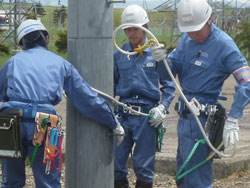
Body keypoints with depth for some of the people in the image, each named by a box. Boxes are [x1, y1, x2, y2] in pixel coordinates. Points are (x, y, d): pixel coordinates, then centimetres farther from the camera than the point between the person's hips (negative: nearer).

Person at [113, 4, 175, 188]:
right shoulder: (119, 54, 8)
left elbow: (168, 85, 4)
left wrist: (162, 107, -8)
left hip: (147, 115, -3)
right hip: (123, 114, 3)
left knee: (144, 166, 2)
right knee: (115, 161, 2)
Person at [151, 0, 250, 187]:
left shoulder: (223, 44, -15)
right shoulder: (187, 38, 8)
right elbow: (173, 69, 12)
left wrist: (232, 121, -26)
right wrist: (164, 59, -11)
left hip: (201, 117, -8)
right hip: (186, 115, 8)